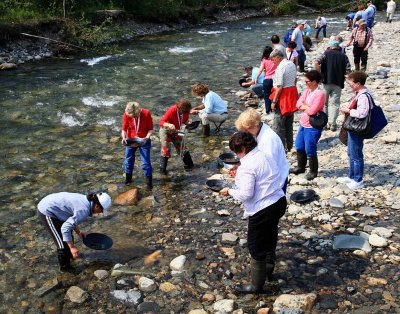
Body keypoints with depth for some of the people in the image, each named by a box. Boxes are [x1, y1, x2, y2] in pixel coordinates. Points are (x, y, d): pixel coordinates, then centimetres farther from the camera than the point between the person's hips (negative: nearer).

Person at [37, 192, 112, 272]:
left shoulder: (85, 200, 2)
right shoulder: (84, 210, -26)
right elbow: (65, 228, -27)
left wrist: (78, 232, 13)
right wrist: (72, 247, -22)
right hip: (46, 212, -9)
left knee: (68, 235, 23)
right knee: (63, 242, -1)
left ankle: (68, 254, 48)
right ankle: (64, 267, 20)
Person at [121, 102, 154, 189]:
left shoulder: (146, 113, -22)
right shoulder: (126, 114, -17)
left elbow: (151, 129, -14)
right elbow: (124, 129, -10)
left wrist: (147, 138, -30)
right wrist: (124, 138, -29)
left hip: (144, 141, -2)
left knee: (146, 162, -1)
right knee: (128, 160, 15)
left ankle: (149, 182, 13)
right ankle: (128, 178, 36)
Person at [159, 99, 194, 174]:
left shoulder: (186, 111, -18)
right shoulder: (171, 110, -33)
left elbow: (185, 120, 2)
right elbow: (161, 122, -35)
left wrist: (187, 123, -22)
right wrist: (169, 125, -54)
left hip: (176, 131, 4)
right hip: (166, 130, -4)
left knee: (181, 147, 10)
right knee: (166, 149, -5)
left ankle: (189, 164, 26)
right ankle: (162, 168, 6)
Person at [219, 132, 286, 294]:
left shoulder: (247, 166, -20)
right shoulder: (264, 156, 6)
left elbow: (246, 194, -23)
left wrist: (230, 191, -4)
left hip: (263, 210, -9)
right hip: (279, 202, 9)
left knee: (256, 247, 7)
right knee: (270, 239, 28)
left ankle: (256, 285, 22)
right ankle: (268, 270, 48)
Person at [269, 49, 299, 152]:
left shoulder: (280, 68, -20)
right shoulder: (292, 64, 7)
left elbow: (279, 86, -22)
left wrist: (274, 101, -17)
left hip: (283, 96, -9)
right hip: (292, 94, 9)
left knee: (278, 125, -2)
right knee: (289, 123, 18)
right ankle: (289, 146, 27)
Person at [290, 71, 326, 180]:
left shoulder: (320, 94, -19)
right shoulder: (307, 91, 7)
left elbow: (312, 111, -25)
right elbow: (298, 103, 2)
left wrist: (303, 106, -7)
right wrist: (307, 107, -15)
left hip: (313, 127, -9)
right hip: (303, 124, 9)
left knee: (310, 150, -1)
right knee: (299, 147, 17)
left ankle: (313, 171, 17)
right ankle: (301, 167, 34)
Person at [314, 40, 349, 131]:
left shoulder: (326, 53, 5)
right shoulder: (344, 56, 9)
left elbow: (316, 63, -11)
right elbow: (348, 71, 2)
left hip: (326, 81, -1)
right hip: (338, 83, 1)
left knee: (324, 103, 11)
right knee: (334, 104, 4)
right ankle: (332, 124, -2)